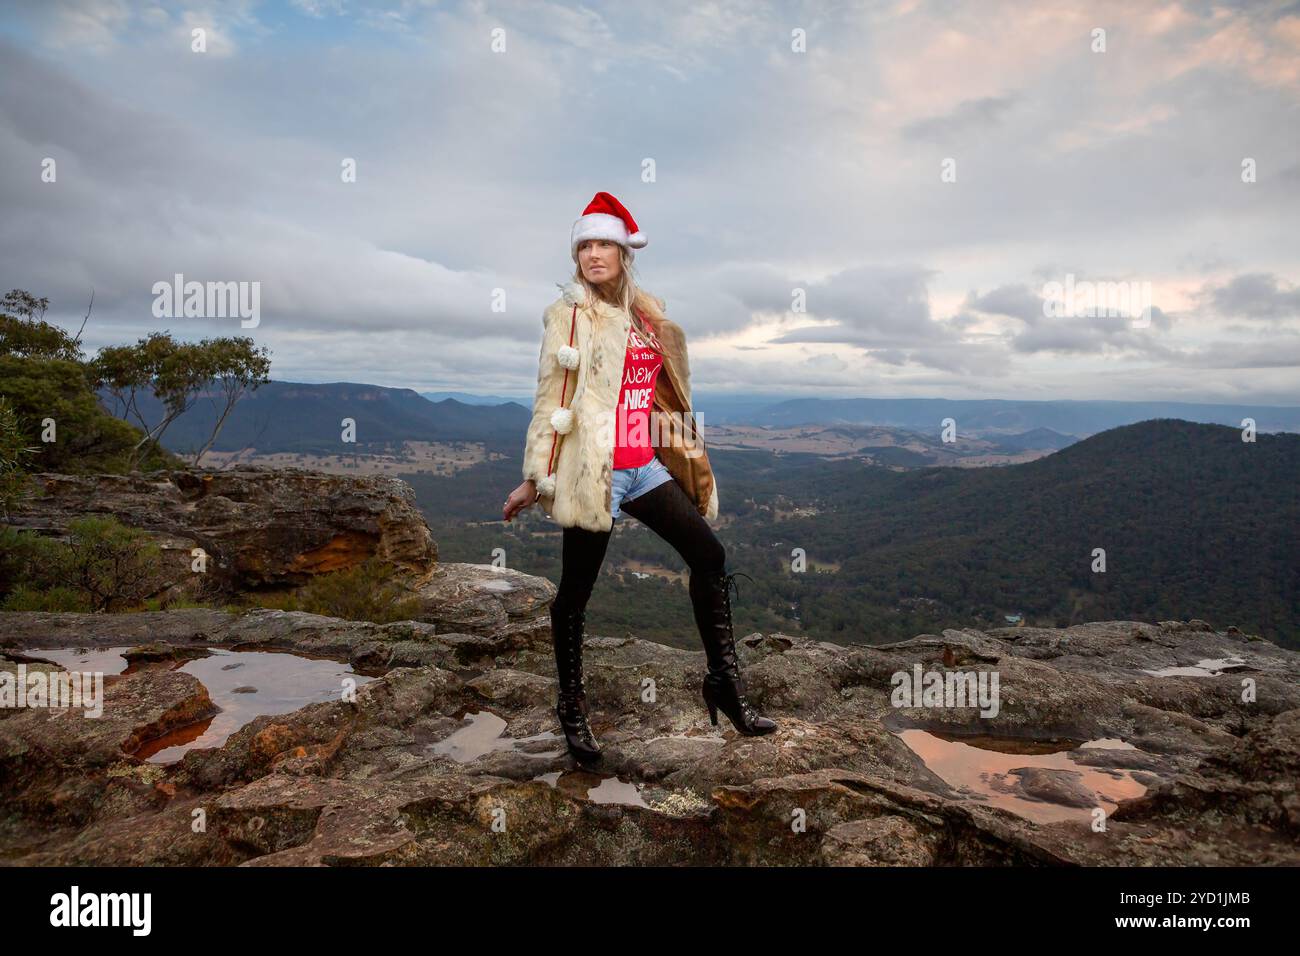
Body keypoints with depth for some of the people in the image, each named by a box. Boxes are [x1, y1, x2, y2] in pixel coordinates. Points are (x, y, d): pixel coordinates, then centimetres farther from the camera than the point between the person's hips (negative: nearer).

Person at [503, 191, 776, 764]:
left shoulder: (648, 314, 14)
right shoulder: (568, 315, -2)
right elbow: (551, 400, -6)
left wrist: (686, 455, 20)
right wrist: (536, 478, -8)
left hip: (643, 467, 6)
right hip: (590, 471, -6)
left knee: (709, 555, 1)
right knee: (576, 589, 4)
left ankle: (724, 681, 14)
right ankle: (571, 706, 23)